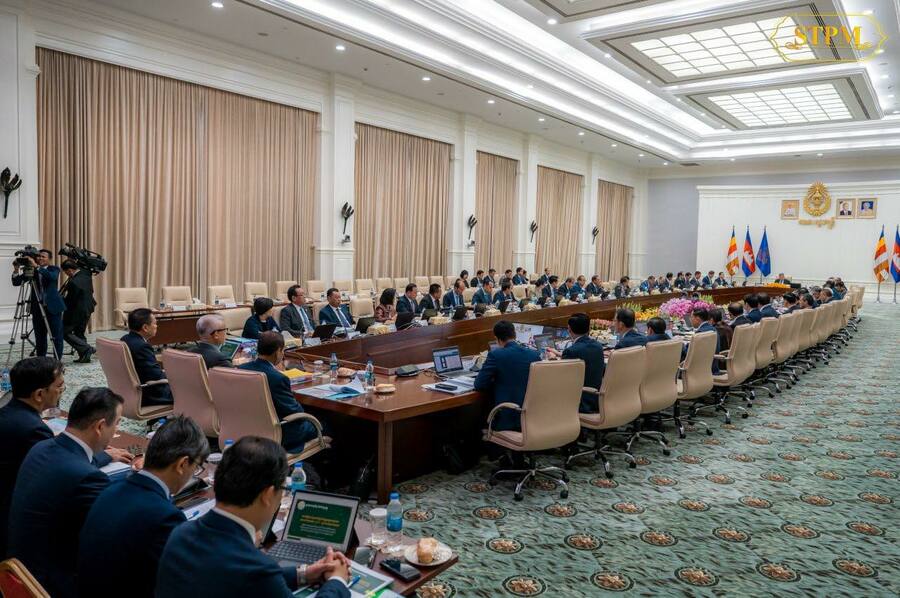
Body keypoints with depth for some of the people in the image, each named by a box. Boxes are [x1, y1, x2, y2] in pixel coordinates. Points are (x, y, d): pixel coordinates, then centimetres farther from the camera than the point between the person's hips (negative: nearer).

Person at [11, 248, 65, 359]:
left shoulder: (54, 269, 0)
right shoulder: (31, 270, 7)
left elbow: (52, 277, -24)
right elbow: (16, 283, 3)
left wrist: (36, 266, -29)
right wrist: (16, 269, -11)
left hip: (53, 307, -3)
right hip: (37, 307, 3)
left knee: (56, 336, -1)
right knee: (39, 337, 7)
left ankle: (57, 361, 6)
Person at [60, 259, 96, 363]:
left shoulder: (73, 282, -25)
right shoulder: (86, 274, 1)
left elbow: (69, 300, -17)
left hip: (76, 311, -9)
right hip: (87, 309, 9)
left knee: (65, 332, 3)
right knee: (79, 333, 16)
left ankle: (86, 349, -6)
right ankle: (84, 356, 15)